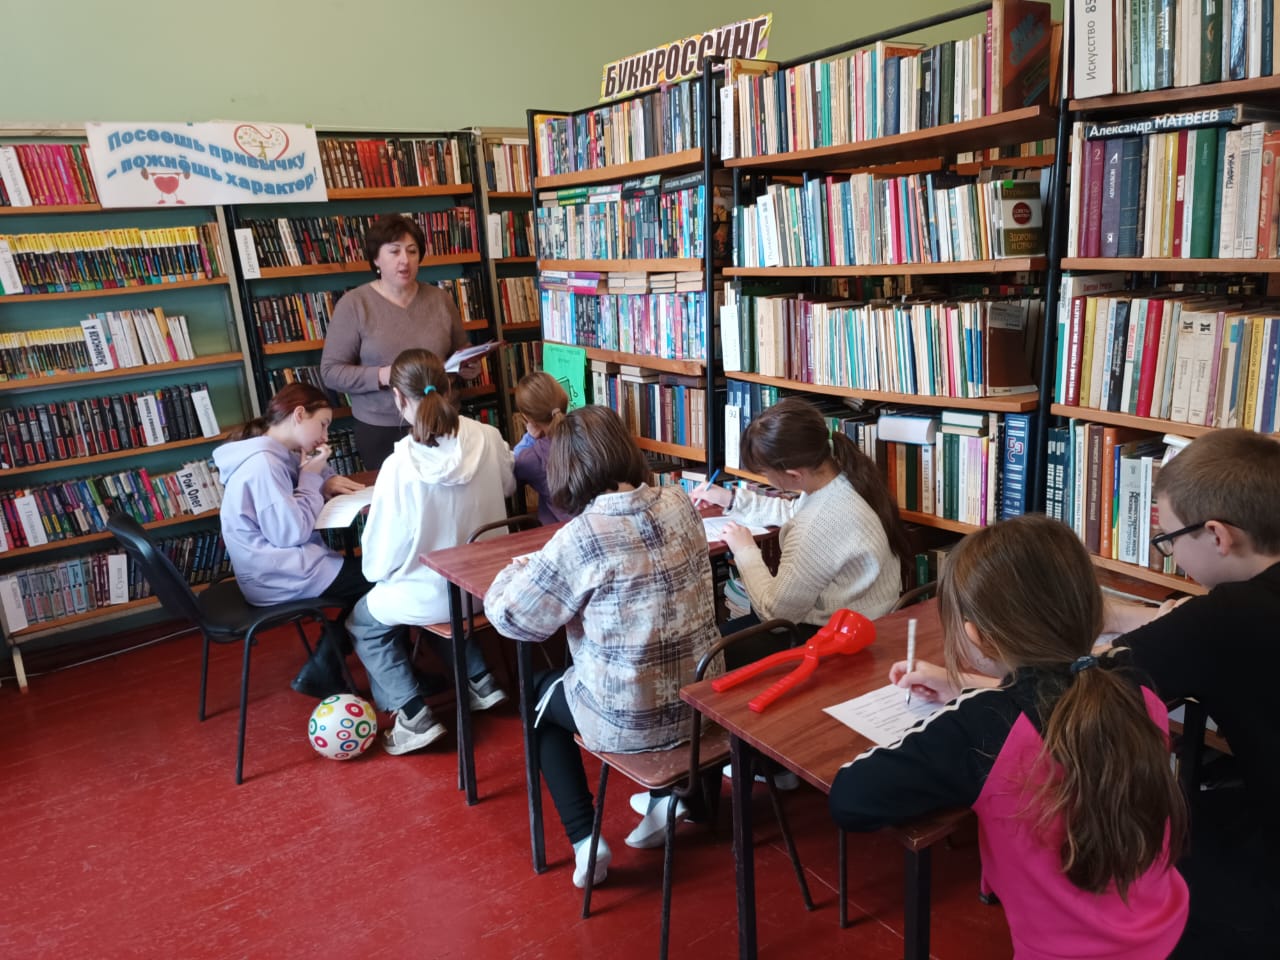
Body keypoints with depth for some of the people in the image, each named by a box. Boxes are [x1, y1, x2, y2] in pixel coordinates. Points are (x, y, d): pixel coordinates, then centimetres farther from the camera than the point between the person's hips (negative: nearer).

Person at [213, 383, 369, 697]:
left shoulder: (276, 455, 7)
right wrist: (311, 478, -14)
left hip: (279, 565, 10)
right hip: (278, 577, -10)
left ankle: (324, 672, 13)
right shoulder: (262, 463, -23)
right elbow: (290, 532, -24)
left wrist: (325, 482, -2)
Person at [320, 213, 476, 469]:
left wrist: (468, 366, -8)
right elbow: (331, 371, -8)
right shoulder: (353, 304, -6)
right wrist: (381, 376, -23)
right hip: (380, 430, -3)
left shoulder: (440, 299, 4)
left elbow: (461, 351, 15)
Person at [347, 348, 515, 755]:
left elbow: (379, 560, -15)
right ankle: (480, 681, 28)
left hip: (436, 593, -5)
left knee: (361, 622, 23)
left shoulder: (400, 465, -26)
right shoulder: (487, 437, -15)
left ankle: (413, 714, 11)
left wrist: (375, 572, 7)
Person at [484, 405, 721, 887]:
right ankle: (668, 792, 25)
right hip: (702, 698, 6)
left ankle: (585, 841, 18)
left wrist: (522, 568, 8)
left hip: (632, 717, -5)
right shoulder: (680, 504, -3)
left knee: (540, 695, 25)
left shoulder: (580, 537, -22)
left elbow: (510, 617, -12)